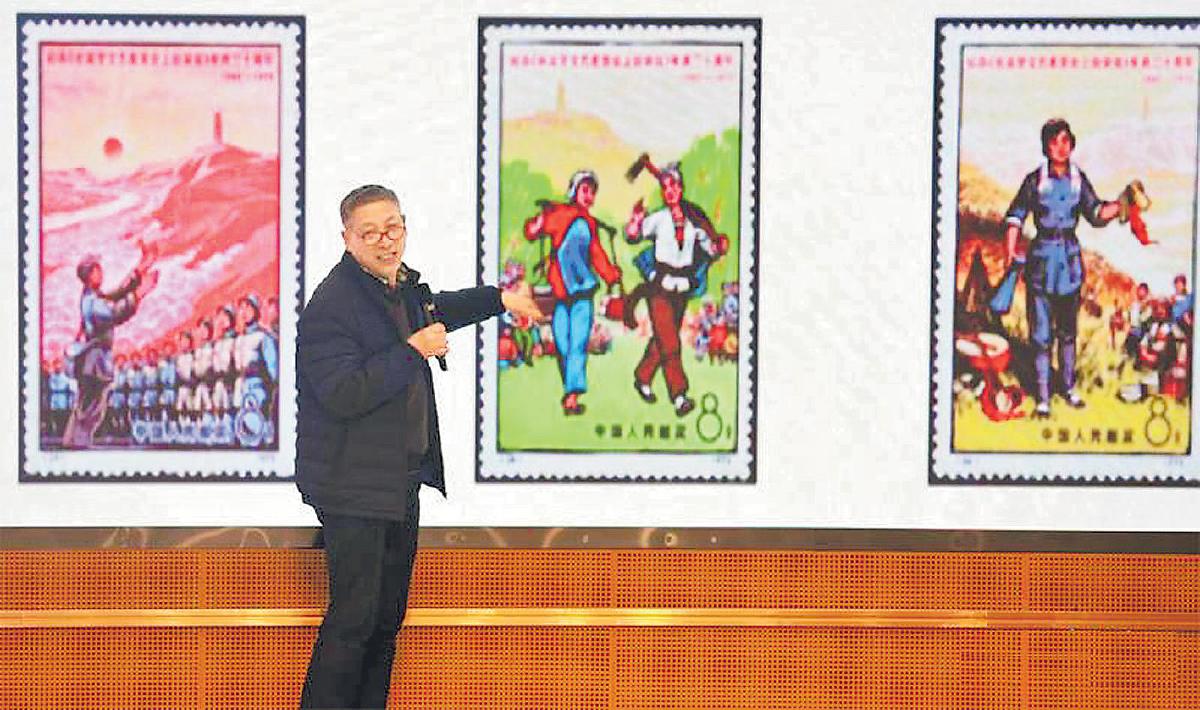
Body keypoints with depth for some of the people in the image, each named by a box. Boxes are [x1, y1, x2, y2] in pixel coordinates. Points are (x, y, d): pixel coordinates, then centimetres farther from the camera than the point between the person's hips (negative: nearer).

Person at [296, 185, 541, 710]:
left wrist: (498, 299, 35)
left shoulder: (401, 285, 11)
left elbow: (434, 312, 36)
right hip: (355, 485, -9)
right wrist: (414, 350, -26)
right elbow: (343, 394, -28)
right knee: (353, 618, -9)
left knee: (388, 616, 15)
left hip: (403, 479, 9)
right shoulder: (332, 304, -18)